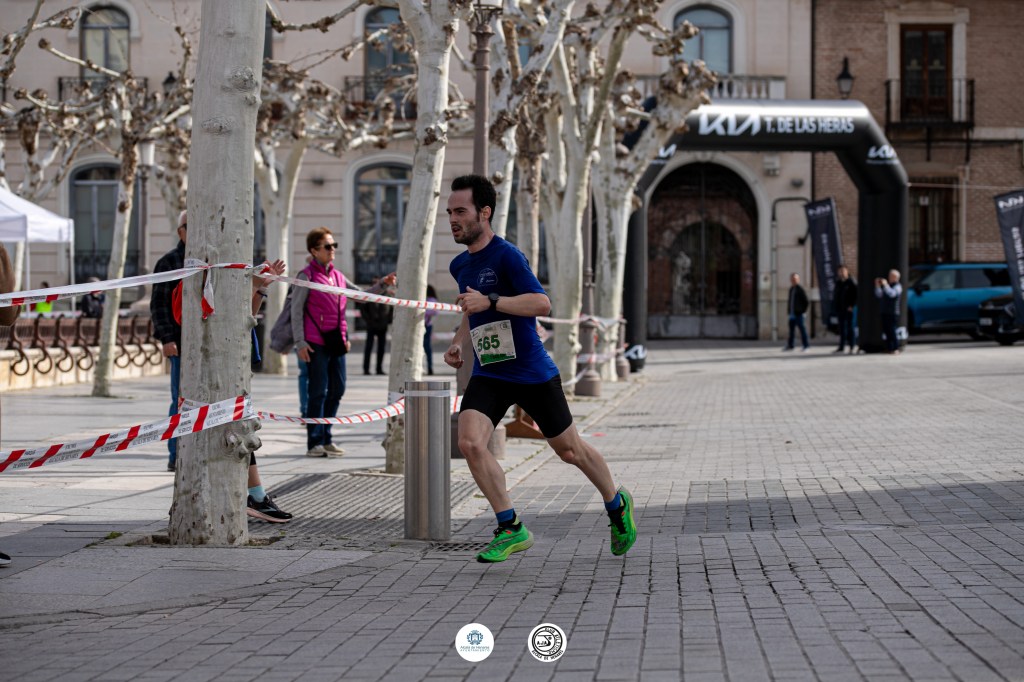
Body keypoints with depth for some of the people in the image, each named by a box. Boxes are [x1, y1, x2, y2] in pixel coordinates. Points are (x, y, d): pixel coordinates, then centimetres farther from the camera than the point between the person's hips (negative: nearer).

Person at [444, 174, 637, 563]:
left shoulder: (506, 256, -16)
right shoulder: (460, 265, 8)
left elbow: (542, 303, -26)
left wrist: (488, 302, -33)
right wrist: (459, 341, 10)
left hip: (532, 374, -6)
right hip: (488, 375, 6)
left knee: (569, 450, 8)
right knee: (469, 442, -18)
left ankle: (617, 505, 35)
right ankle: (511, 529, -6)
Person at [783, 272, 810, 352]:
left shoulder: (800, 289, -11)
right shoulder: (791, 289, 13)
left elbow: (805, 301, -11)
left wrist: (803, 310, -11)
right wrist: (788, 309, 12)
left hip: (798, 313, -8)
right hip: (792, 312, 8)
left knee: (801, 327, -3)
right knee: (791, 328, 11)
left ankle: (806, 344, 4)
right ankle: (790, 345, 17)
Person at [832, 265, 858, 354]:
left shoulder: (851, 283, -6)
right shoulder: (838, 283, 13)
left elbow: (856, 295, -10)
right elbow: (835, 295, 18)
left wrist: (852, 305, -16)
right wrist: (834, 306, 8)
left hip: (848, 309, -6)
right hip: (840, 309, 6)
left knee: (849, 327, -2)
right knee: (841, 328, 9)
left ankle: (852, 347, 3)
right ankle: (841, 347, 14)